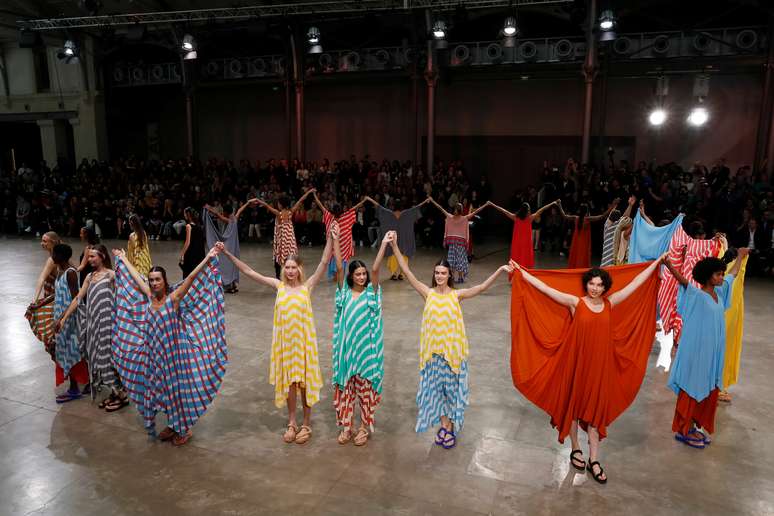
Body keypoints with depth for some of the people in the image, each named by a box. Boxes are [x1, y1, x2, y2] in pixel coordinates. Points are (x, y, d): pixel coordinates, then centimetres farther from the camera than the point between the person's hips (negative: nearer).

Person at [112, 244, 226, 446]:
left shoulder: (174, 297, -15)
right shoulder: (150, 296, 1)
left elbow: (191, 277, -25)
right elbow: (135, 276, 14)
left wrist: (209, 257, -33)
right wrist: (123, 258, 26)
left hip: (173, 351, -6)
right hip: (155, 352, 6)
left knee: (177, 387, 4)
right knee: (163, 388, 15)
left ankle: (184, 429, 19)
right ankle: (172, 425, 33)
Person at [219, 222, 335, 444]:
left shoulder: (307, 286, -8)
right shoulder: (279, 285, -1)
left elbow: (324, 263, -20)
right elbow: (249, 272, -2)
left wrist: (330, 240, -32)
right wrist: (228, 254, -7)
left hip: (303, 340, -2)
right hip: (284, 341, 3)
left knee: (305, 380, 8)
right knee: (288, 381, 14)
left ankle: (306, 425, 25)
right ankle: (292, 423, 32)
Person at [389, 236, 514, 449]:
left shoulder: (457, 294, -6)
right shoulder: (428, 293, -5)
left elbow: (481, 287, -16)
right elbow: (406, 271, -12)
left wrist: (499, 270, -29)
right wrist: (394, 246, -21)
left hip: (452, 348, -1)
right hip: (433, 348, 1)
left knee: (452, 385, 11)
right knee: (436, 385, 12)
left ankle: (450, 425, 27)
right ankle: (445, 425, 29)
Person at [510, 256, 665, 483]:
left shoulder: (611, 303, 0)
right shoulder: (575, 302, -9)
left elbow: (635, 283, 5)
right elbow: (545, 287, -12)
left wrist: (657, 263, 10)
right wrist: (521, 273, -14)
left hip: (600, 365, 2)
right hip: (577, 363, -2)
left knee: (596, 407, 9)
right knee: (574, 403, 12)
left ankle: (594, 459, 17)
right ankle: (576, 449, 31)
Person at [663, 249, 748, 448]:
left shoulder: (719, 292, 5)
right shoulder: (697, 295, -17)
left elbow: (734, 273, 23)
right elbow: (682, 279, -36)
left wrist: (740, 256, 38)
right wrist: (668, 263, -53)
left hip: (713, 352, 8)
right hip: (697, 350, -8)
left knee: (708, 389, 15)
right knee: (692, 389, 2)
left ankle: (693, 426, 29)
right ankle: (682, 431, 14)